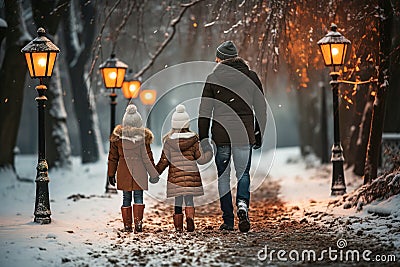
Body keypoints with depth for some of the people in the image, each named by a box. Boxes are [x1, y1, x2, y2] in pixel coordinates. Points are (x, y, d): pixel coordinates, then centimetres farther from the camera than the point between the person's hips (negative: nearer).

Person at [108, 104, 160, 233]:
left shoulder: (117, 136, -1)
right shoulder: (144, 135, -5)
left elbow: (113, 157, 4)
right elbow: (148, 156, -2)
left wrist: (111, 174, 12)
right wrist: (153, 173, 6)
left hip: (123, 171, 1)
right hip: (140, 170, -1)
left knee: (126, 198, 8)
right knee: (138, 197, 6)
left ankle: (127, 225, 8)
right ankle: (138, 222, -7)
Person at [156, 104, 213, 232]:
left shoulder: (168, 140, -2)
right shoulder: (193, 139, -3)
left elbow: (164, 160, 0)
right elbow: (200, 159, 0)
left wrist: (156, 173, 12)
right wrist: (210, 152, 18)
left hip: (175, 176, 0)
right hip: (191, 174, 0)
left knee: (178, 202, 8)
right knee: (189, 200, 8)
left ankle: (178, 226, 5)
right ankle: (190, 219, -14)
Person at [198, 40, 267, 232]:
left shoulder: (213, 78, 2)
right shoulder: (251, 76, 5)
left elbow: (204, 111, 0)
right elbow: (261, 109, 6)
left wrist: (203, 139, 4)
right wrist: (259, 135, 15)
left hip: (221, 135, -1)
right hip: (244, 135, 1)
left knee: (223, 176, 9)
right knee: (243, 173, 11)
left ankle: (228, 221, 9)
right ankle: (242, 204, -17)